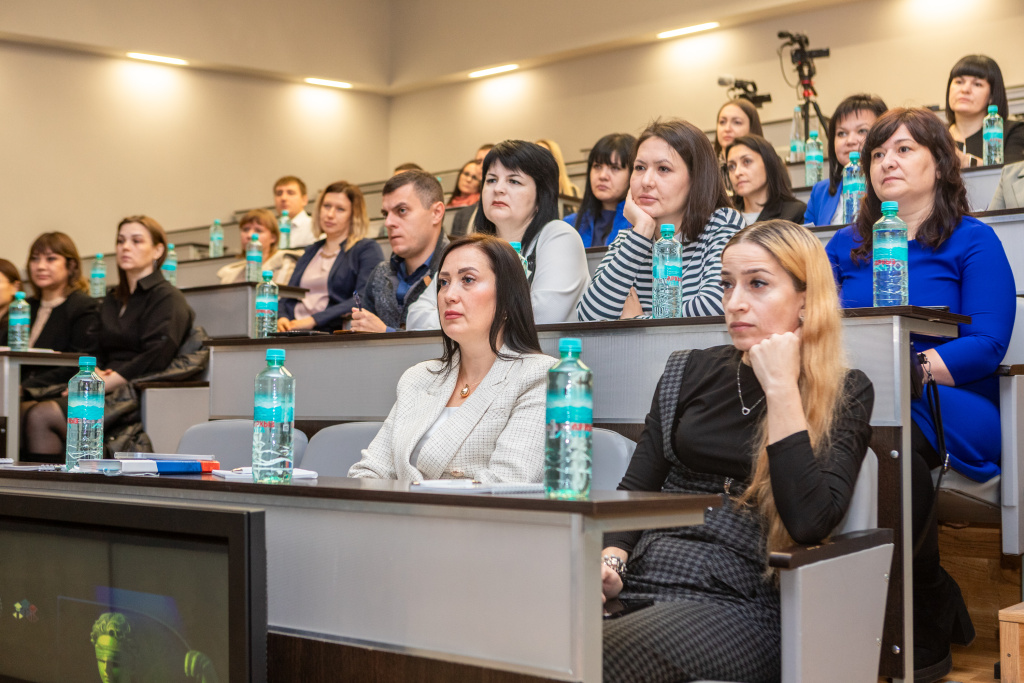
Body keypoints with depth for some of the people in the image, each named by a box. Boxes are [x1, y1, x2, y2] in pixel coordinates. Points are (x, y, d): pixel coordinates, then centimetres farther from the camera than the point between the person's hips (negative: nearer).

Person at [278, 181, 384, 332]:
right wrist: (282, 318, -1)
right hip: (295, 334, 7)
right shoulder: (311, 251, 27)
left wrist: (314, 320, -16)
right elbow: (288, 296, 24)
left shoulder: (368, 249, 6)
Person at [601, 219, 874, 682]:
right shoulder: (689, 373, 16)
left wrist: (780, 389, -11)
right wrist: (610, 559, -6)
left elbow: (810, 522, -12)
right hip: (643, 579, 4)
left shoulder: (844, 394, 4)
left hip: (736, 602, -4)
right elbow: (636, 488, 14)